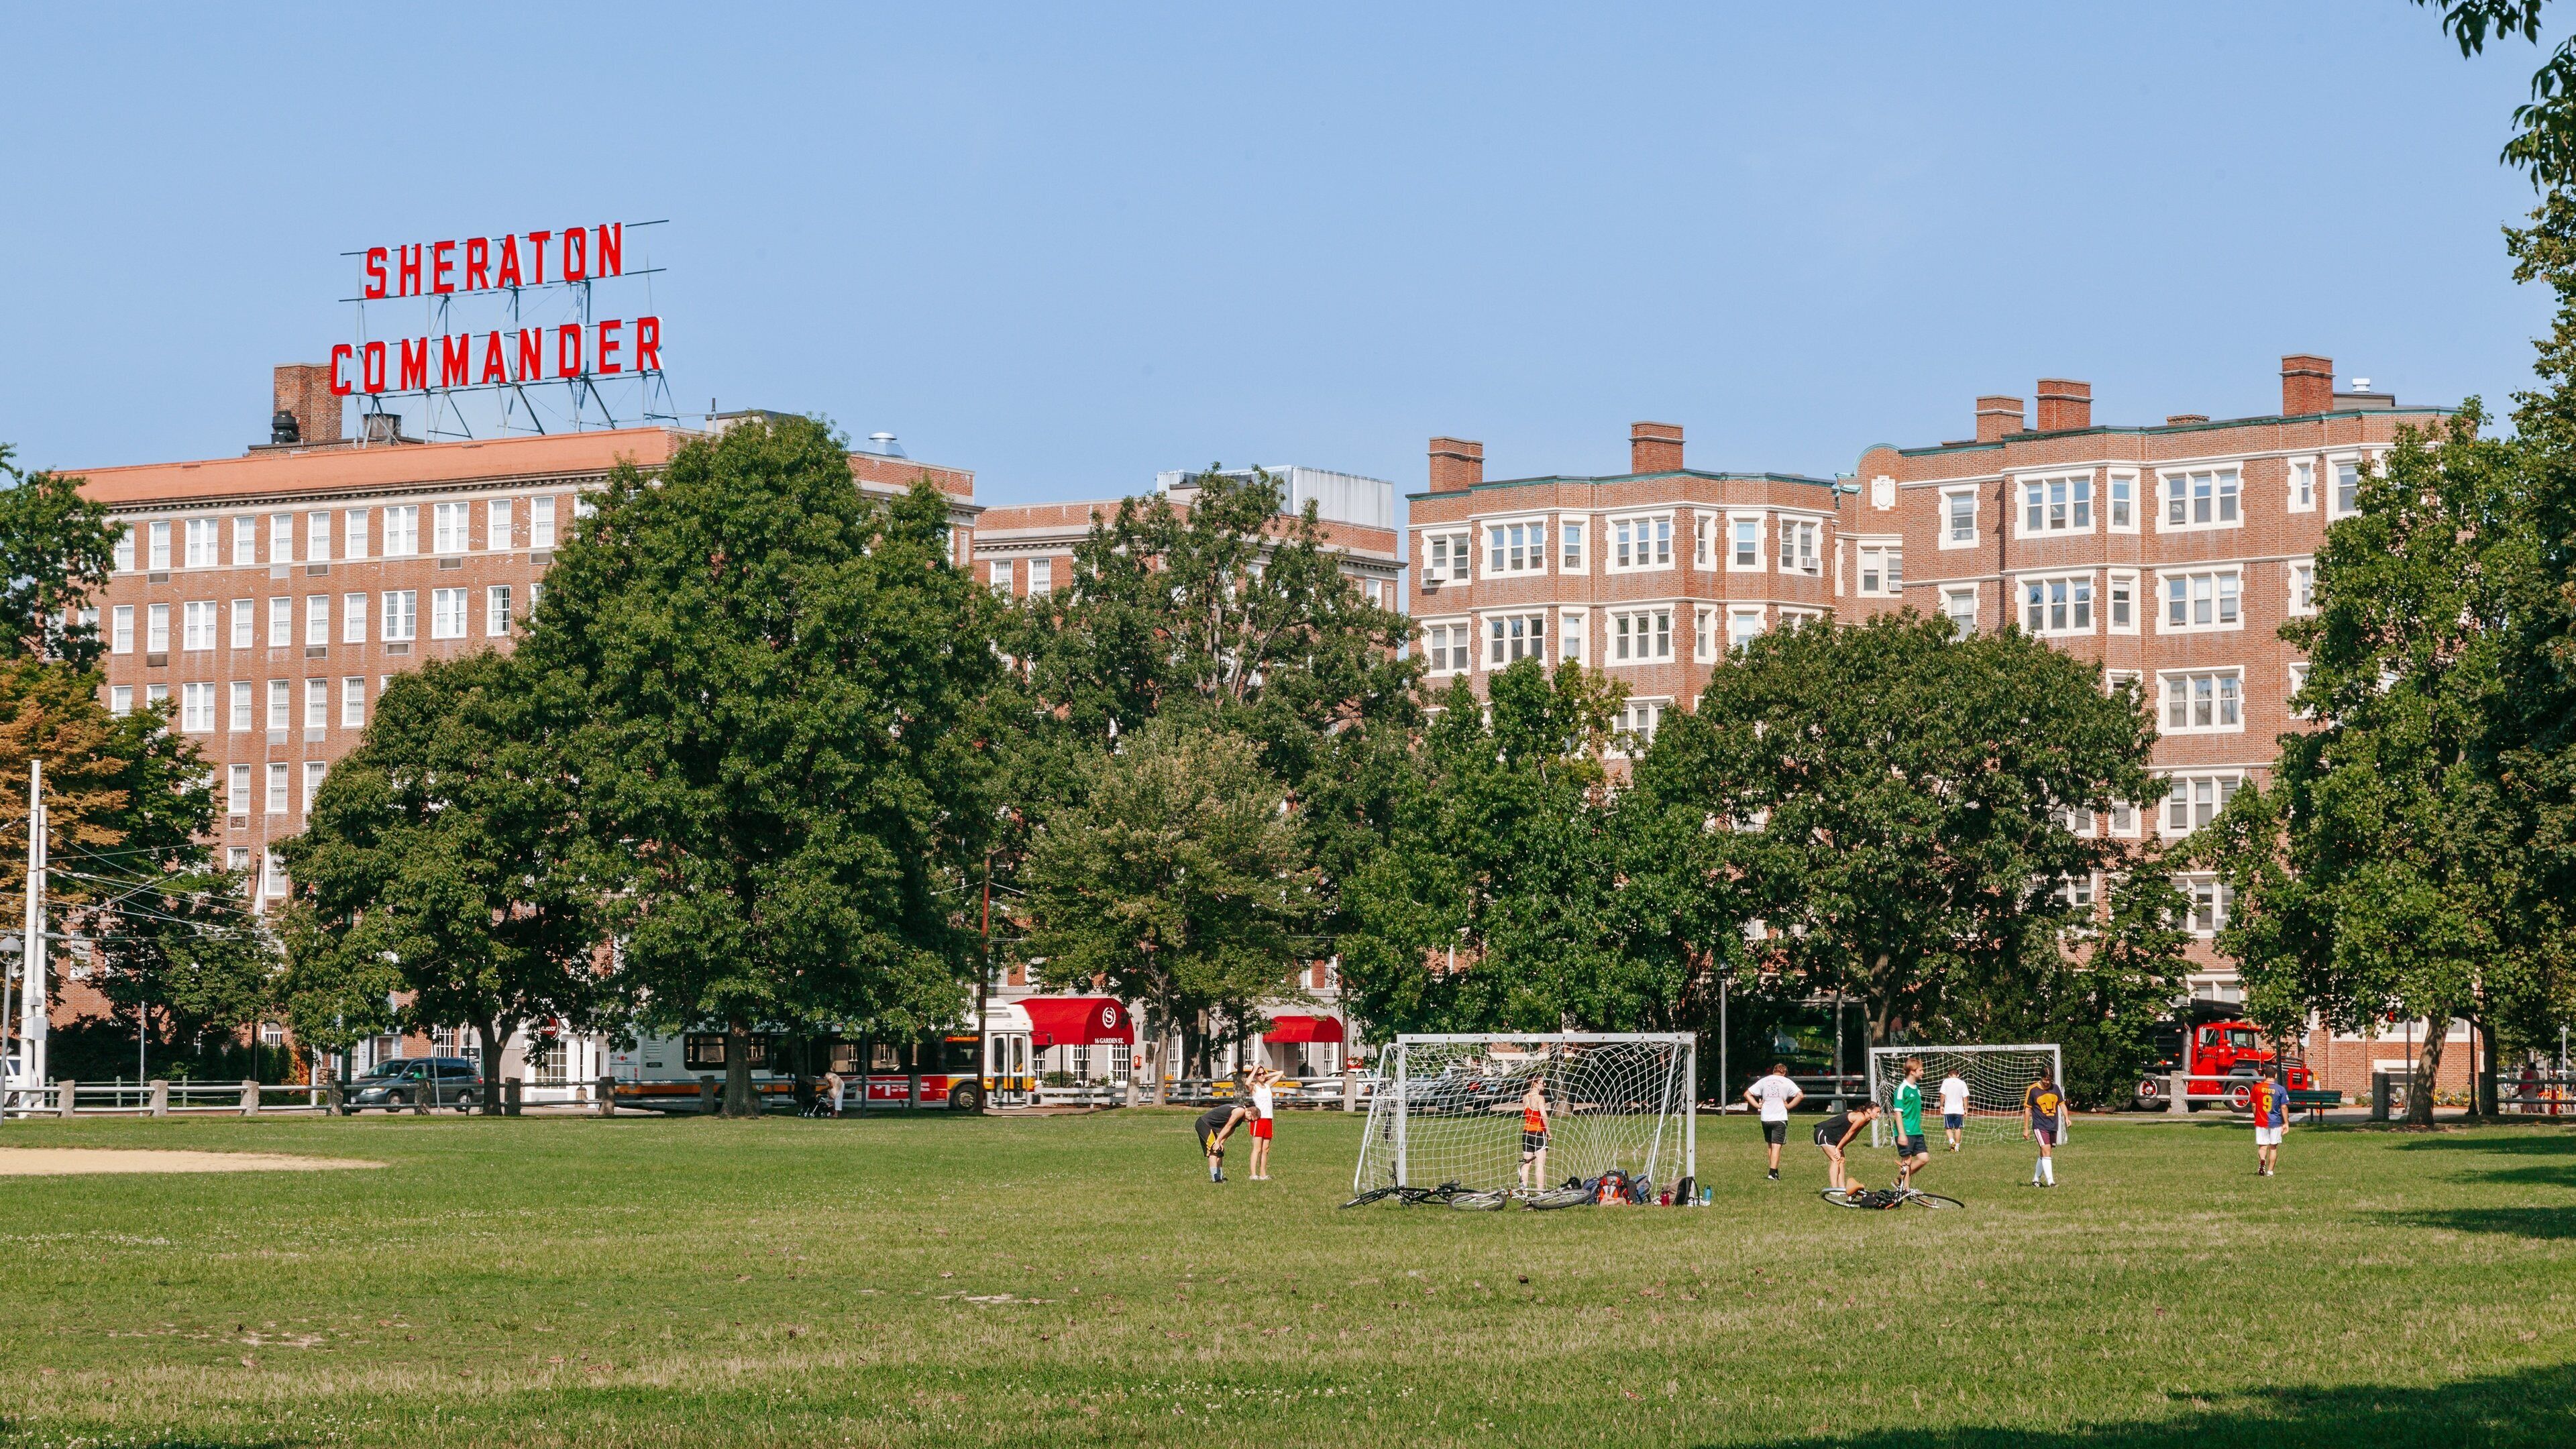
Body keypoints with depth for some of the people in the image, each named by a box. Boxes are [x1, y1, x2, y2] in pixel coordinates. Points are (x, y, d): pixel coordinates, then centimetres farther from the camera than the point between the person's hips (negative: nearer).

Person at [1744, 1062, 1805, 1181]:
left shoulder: (1763, 1081, 9)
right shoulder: (1786, 1082, 0)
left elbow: (1747, 1094, 8)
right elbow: (1800, 1095, -10)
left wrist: (1758, 1106, 5)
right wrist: (1788, 1106, -3)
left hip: (1765, 1118, 3)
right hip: (1780, 1118, -3)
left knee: (1770, 1146, 17)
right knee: (1776, 1146, -3)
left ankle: (1775, 1172, 23)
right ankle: (1773, 1173, -13)